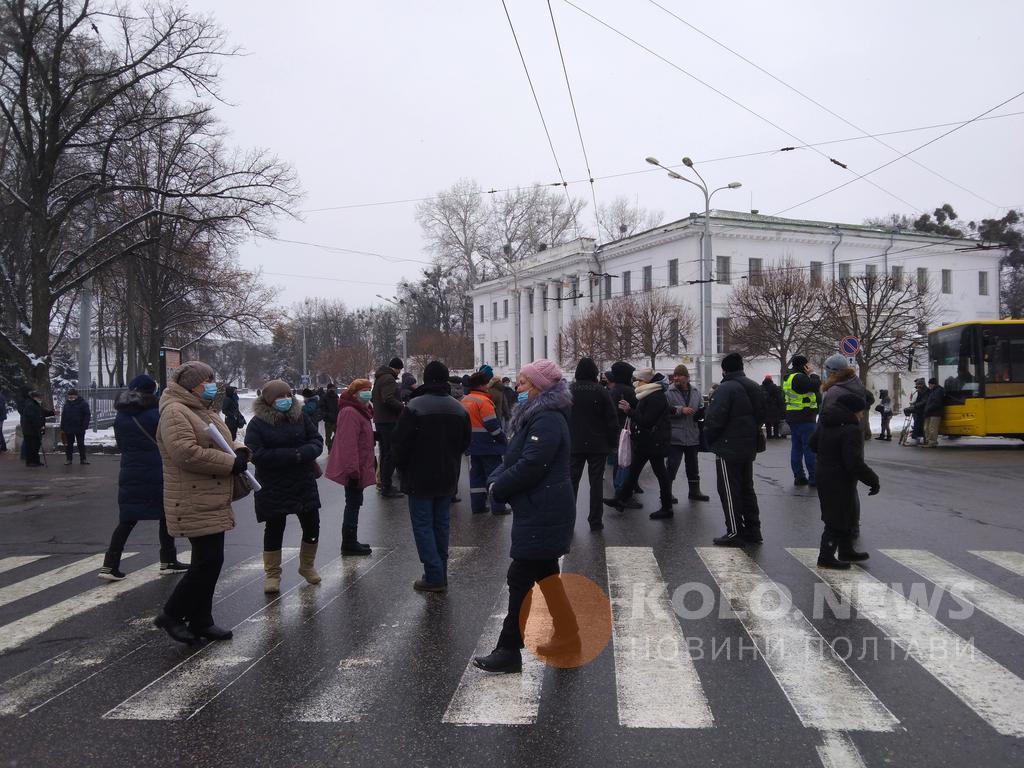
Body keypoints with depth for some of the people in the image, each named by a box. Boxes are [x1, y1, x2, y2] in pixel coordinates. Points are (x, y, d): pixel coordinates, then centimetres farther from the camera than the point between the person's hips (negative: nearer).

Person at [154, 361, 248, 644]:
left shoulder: (205, 412, 19)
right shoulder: (175, 413, -13)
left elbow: (223, 442, 26)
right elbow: (186, 453, -25)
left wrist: (240, 451, 2)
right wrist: (231, 462, -20)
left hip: (213, 501, 10)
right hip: (195, 503, -10)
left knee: (209, 561, 12)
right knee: (208, 561, -10)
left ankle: (200, 621, 22)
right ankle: (171, 615, 6)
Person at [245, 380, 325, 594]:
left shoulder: (301, 416, 2)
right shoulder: (258, 423, -9)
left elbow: (317, 441, 2)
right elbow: (256, 455, -18)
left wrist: (304, 453, -21)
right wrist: (292, 455, -23)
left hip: (304, 483, 4)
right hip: (273, 487, -3)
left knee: (312, 526, 9)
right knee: (274, 529, 5)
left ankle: (307, 566, 31)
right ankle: (272, 574, 20)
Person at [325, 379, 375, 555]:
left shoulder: (361, 411, 14)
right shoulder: (350, 413, -20)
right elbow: (348, 443, -26)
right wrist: (352, 470, -27)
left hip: (358, 467, 10)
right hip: (354, 468, -10)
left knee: (354, 503, 16)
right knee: (353, 504, -2)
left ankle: (351, 541, 26)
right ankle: (349, 544, 7)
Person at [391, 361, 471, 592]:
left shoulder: (414, 407, -16)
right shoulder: (459, 409, 3)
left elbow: (401, 442, -13)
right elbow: (465, 443, 11)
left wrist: (402, 467, 4)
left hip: (420, 477, -5)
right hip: (448, 478, 6)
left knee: (423, 525, 1)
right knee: (441, 523, 15)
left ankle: (434, 576, -2)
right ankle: (440, 574, 20)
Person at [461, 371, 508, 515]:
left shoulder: (464, 400, 10)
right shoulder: (483, 401, -17)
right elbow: (492, 425, -19)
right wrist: (504, 442, -10)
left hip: (473, 445, 8)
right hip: (488, 445, -8)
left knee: (476, 474, 12)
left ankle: (477, 506, 14)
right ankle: (498, 507, 0)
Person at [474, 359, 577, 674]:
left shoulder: (547, 420, -19)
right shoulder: (536, 416, 15)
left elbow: (530, 466, -25)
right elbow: (513, 458, 15)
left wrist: (499, 488, -12)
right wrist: (497, 479, -3)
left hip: (542, 515, -10)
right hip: (540, 511, 10)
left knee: (520, 578, -6)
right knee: (545, 574, 18)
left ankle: (509, 650, 1)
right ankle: (567, 636, 29)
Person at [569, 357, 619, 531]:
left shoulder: (568, 391, 0)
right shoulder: (601, 392, -5)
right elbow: (612, 420, -6)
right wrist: (612, 443, 3)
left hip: (574, 445, 1)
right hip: (598, 445, -1)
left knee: (572, 480, 8)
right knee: (596, 481, 4)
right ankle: (595, 520, 5)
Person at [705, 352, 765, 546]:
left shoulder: (726, 389, -17)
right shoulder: (754, 388, 10)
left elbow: (715, 419, -20)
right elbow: (761, 416, 18)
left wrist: (709, 439, -4)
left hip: (728, 449, -8)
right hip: (748, 448, 8)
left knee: (729, 491, -1)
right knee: (747, 488, 16)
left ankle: (735, 532, 1)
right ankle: (753, 530, 21)